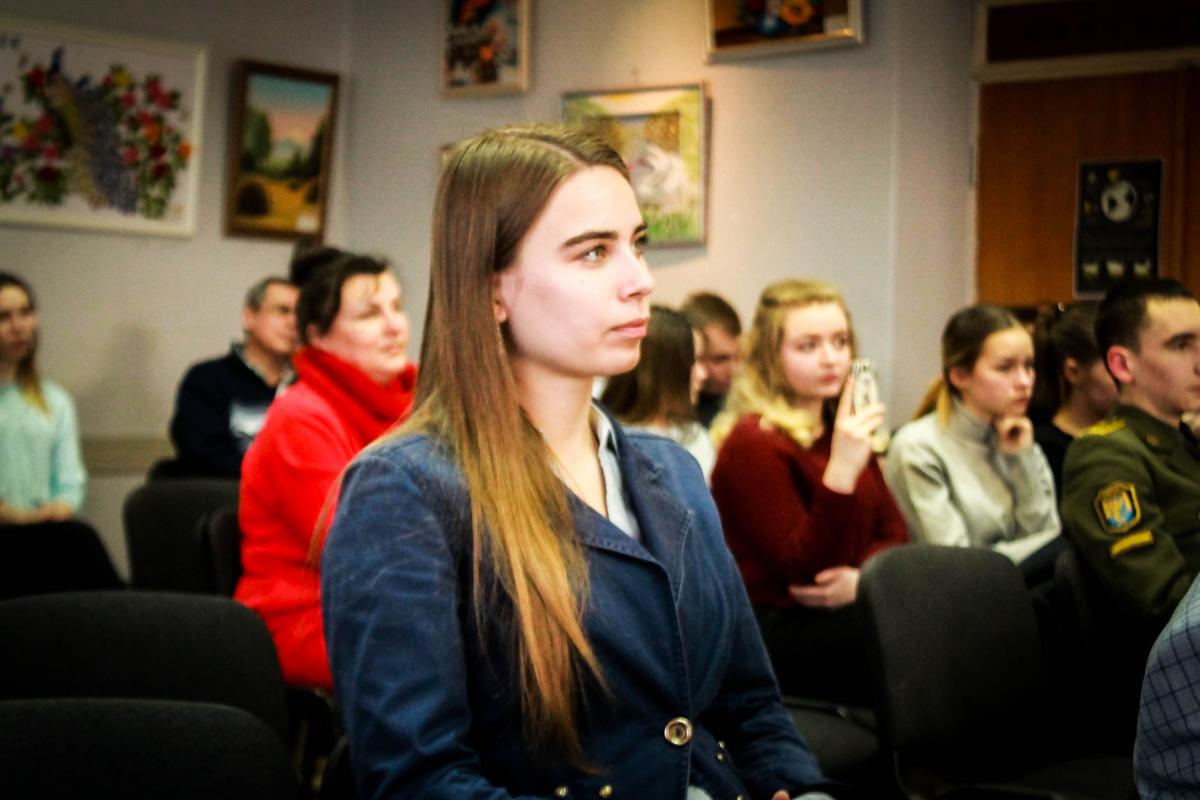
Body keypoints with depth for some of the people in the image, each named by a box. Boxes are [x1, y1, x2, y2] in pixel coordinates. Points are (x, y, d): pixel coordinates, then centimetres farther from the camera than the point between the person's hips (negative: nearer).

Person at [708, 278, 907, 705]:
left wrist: (861, 578, -10)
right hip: (778, 632, -7)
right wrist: (842, 472, -28)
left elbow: (894, 532, 13)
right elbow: (805, 569, -15)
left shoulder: (841, 429, 14)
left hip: (841, 613, 7)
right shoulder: (753, 442, -10)